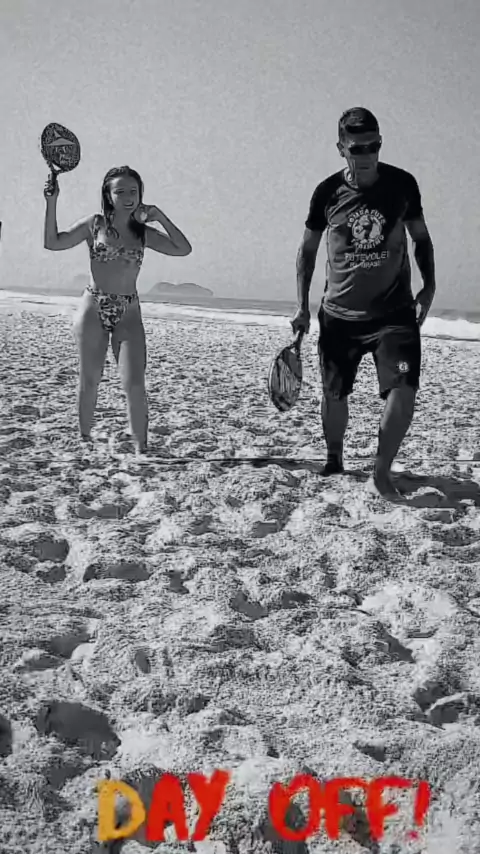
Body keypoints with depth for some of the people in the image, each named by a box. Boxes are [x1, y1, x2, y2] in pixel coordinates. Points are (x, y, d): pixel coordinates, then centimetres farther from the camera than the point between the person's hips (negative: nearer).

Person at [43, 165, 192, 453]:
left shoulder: (143, 233, 8)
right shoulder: (94, 224, 3)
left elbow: (184, 249, 5)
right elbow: (53, 242, 1)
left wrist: (160, 217, -1)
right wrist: (52, 202, -7)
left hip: (129, 313, 1)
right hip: (93, 309, -1)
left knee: (135, 383, -10)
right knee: (90, 381, 4)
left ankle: (141, 449, -4)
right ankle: (84, 440, 21)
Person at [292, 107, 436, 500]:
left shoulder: (403, 184, -5)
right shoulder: (328, 192, -5)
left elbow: (421, 237, 9)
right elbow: (308, 249, 7)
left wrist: (429, 287, -1)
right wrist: (303, 305, 2)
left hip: (395, 312, -1)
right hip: (339, 315, 1)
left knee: (403, 394, -16)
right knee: (334, 395, 9)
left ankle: (382, 470, 3)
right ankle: (334, 462, 34)